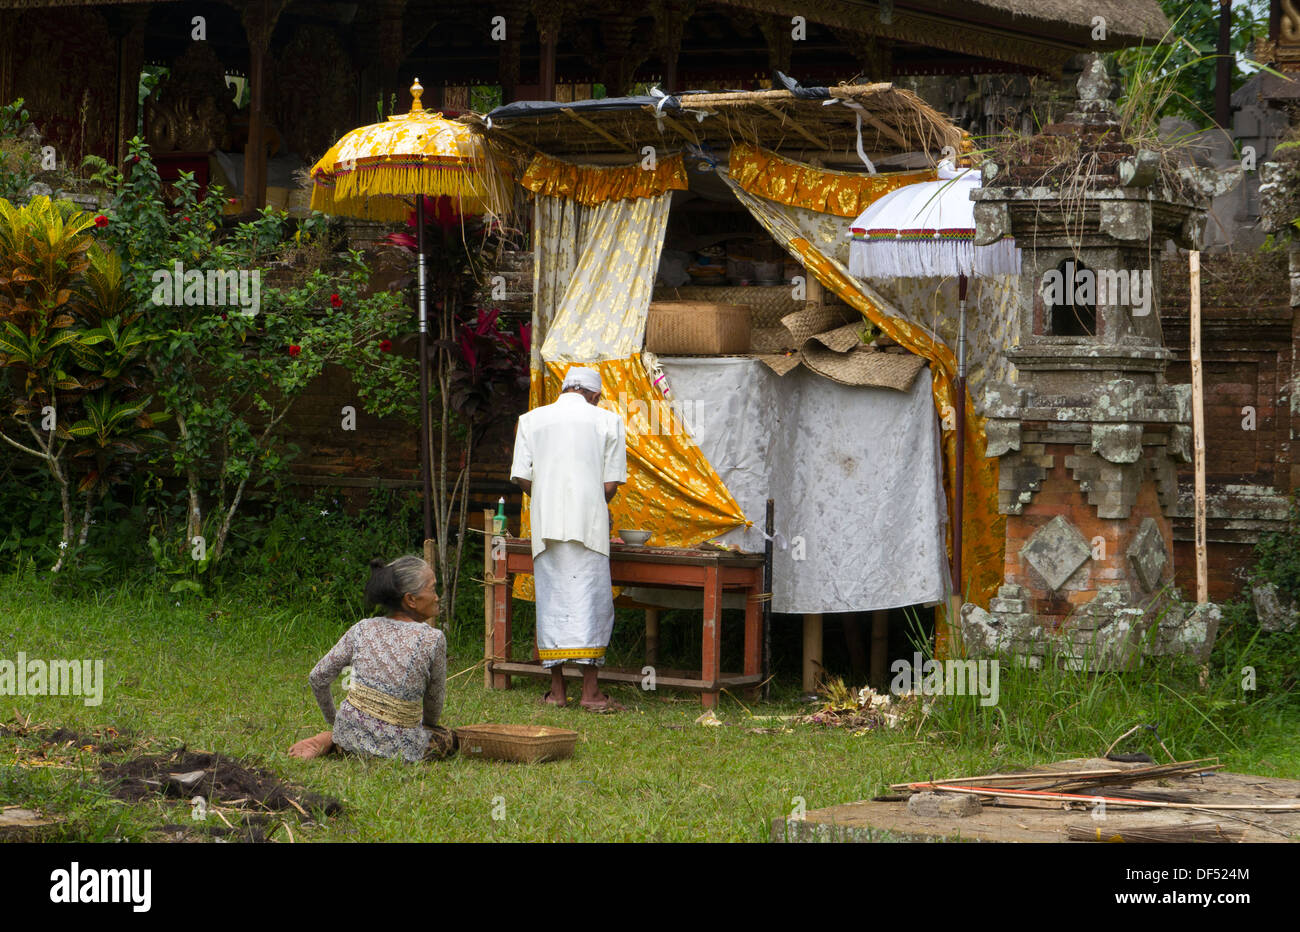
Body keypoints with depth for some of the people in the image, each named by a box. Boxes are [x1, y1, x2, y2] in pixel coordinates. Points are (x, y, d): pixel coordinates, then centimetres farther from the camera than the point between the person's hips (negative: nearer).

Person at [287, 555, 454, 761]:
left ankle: (332, 740, 6)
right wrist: (425, 726, 25)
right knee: (447, 737, 24)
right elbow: (434, 704, 3)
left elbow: (317, 678, 6)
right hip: (397, 748, -6)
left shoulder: (362, 629, 1)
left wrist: (333, 721, 22)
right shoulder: (432, 639, -10)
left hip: (352, 736, 6)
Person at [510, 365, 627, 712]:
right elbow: (611, 483, 1)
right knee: (590, 601, -1)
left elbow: (522, 478, 4)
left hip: (546, 524, 2)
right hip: (588, 523, -2)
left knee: (551, 601, 7)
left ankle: (556, 689, 8)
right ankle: (590, 690, -6)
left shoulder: (531, 420, 10)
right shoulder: (607, 421, 5)